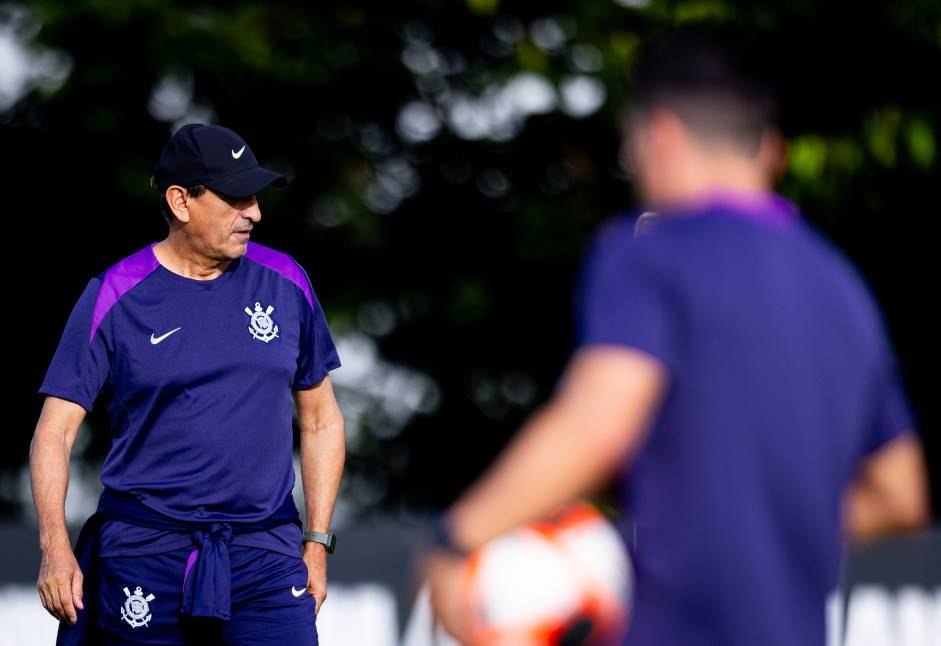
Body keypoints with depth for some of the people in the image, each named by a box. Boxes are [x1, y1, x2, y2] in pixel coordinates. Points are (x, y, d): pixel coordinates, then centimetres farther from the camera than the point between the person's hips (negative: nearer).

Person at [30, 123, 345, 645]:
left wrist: (317, 544, 10)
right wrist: (55, 549, -15)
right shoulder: (115, 296, -1)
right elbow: (55, 430, -3)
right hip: (144, 552, -2)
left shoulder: (284, 282, 8)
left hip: (265, 555, 2)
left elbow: (320, 420, 16)